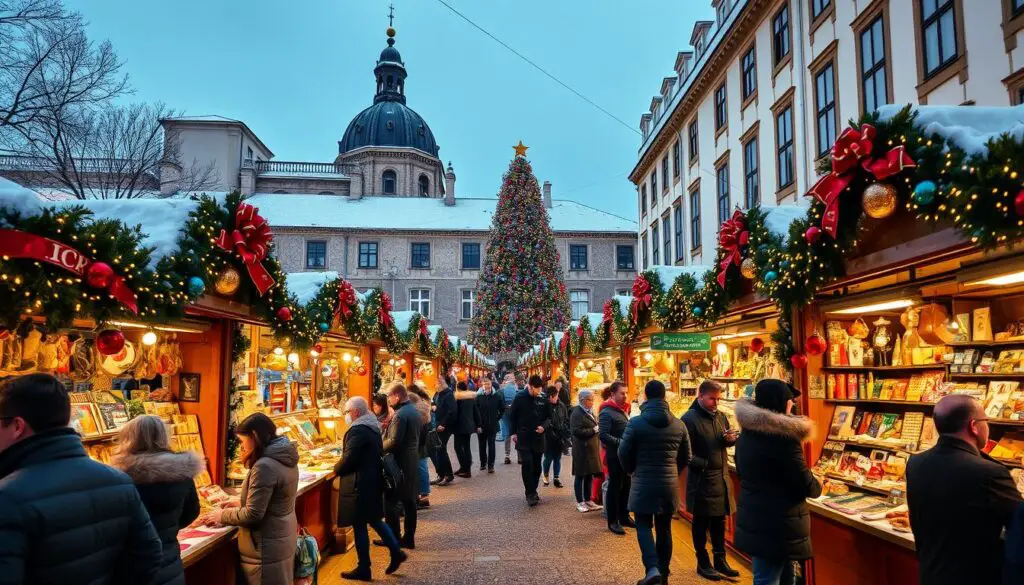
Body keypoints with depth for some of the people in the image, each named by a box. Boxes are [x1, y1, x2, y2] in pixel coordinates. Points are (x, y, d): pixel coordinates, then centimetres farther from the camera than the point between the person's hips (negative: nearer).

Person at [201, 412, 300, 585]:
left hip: (268, 547, -9)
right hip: (283, 539, 9)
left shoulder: (264, 466, -25)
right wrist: (241, 504, 13)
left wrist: (222, 515, -7)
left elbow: (252, 515, -22)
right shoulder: (284, 458, 3)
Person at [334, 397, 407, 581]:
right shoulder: (373, 427, 10)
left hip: (360, 484, -9)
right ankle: (396, 552, 22)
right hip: (374, 480, 9)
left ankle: (363, 569, 12)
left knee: (359, 525, 2)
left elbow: (348, 460, -22)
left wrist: (336, 469, -2)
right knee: (374, 519, 20)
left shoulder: (358, 430, -20)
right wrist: (341, 466, 19)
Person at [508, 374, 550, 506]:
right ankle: (530, 493, -5)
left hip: (538, 438, 3)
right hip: (523, 437, -3)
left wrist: (544, 427, -10)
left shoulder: (542, 399, 0)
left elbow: (547, 417, 9)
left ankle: (533, 491, 23)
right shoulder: (520, 397, -7)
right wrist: (515, 432, 0)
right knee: (527, 464, -13)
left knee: (536, 467, 8)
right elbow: (512, 416, 1)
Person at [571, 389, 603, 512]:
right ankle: (580, 502, 7)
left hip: (591, 449, 8)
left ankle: (588, 500, 20)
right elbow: (576, 431, -21)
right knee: (580, 476, 0)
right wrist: (593, 430, -20)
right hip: (582, 450, -8)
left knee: (589, 476, 12)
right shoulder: (577, 413, -11)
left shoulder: (589, 412, 17)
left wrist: (597, 429, 9)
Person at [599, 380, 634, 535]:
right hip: (615, 456, -8)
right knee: (615, 487, 2)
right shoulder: (607, 412, -16)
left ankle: (624, 517, 28)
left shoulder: (622, 410, 12)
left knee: (626, 487, 15)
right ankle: (612, 521, 12)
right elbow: (603, 435, -24)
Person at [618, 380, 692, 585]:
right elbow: (686, 457, 8)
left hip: (643, 483, -3)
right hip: (669, 484, 3)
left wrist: (632, 471, 15)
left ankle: (652, 568, -9)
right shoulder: (679, 425, 0)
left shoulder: (635, 423, -11)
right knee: (664, 528, 13)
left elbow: (624, 453, -5)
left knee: (644, 525, 8)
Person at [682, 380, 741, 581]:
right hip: (701, 478, -7)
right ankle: (703, 563, 18)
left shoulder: (721, 416, 8)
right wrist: (702, 464, -23)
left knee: (720, 520, 16)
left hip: (721, 476, 7)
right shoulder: (689, 418, -14)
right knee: (701, 522, 6)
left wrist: (731, 439, -4)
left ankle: (720, 560, 28)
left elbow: (728, 440, 19)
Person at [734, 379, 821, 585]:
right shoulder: (784, 437, -20)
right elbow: (805, 485, -14)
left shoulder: (746, 435, 6)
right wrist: (818, 486, 7)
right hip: (778, 524, -8)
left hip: (752, 520, 8)